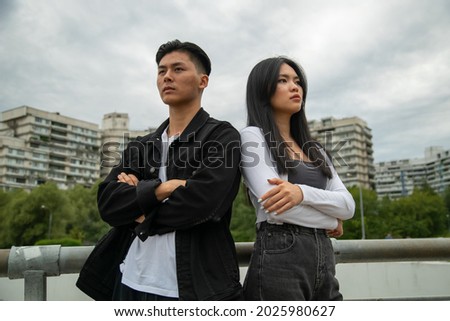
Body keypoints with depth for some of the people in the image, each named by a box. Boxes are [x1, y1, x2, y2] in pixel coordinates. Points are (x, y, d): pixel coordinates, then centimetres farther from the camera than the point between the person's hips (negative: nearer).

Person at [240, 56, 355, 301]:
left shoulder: (313, 148, 17)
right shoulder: (252, 136, -3)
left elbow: (347, 206, 3)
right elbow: (276, 208, -16)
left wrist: (302, 192, -17)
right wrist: (331, 222, 0)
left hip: (323, 259, 7)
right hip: (278, 259, -6)